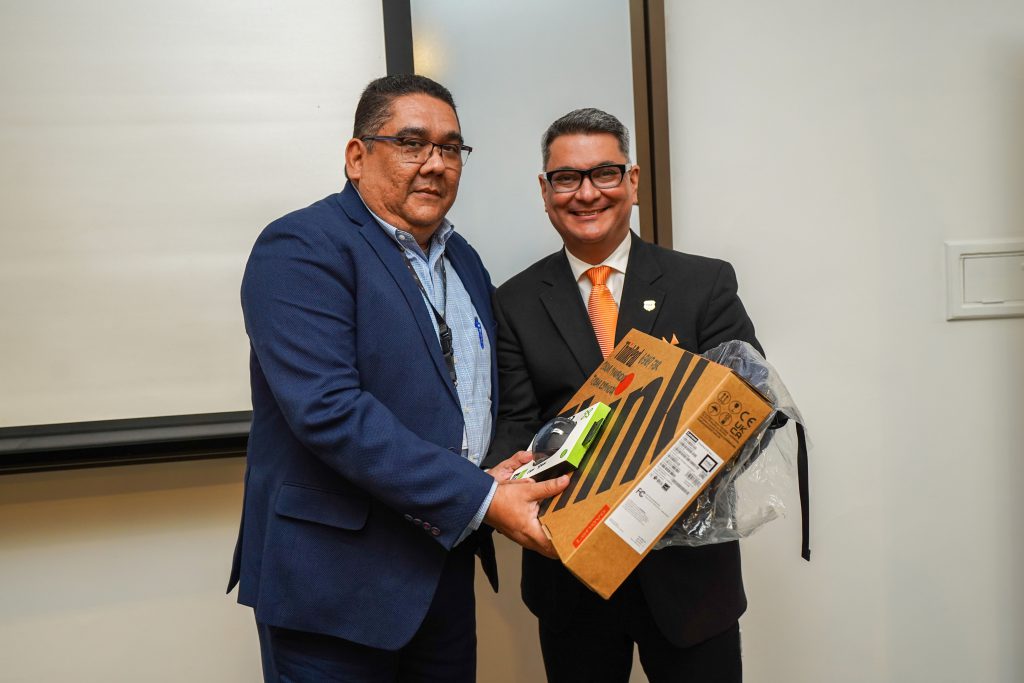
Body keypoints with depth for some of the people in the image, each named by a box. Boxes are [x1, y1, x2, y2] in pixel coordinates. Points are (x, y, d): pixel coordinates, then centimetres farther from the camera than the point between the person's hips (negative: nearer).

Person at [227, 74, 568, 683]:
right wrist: (479, 497, -23)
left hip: (447, 563, 7)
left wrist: (502, 467, -2)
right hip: (336, 582, -7)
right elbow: (329, 409, -24)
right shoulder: (302, 248, -13)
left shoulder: (465, 262, 11)